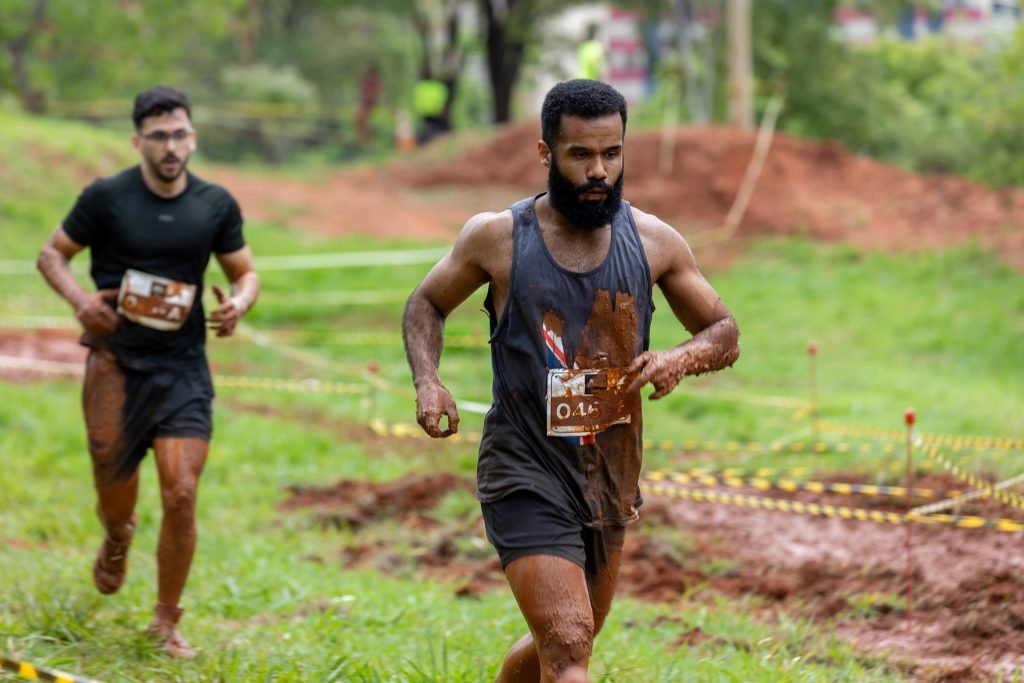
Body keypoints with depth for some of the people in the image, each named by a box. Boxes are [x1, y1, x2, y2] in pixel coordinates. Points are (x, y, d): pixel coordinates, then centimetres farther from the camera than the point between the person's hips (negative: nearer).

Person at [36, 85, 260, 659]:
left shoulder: (216, 205, 3)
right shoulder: (106, 198, -4)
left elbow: (246, 272, 13)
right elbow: (52, 254, 6)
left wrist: (239, 303, -10)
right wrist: (79, 297, -14)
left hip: (183, 366, 1)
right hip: (116, 359, -1)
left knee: (181, 495, -8)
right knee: (114, 481, 6)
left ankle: (167, 623, 9)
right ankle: (118, 538, 46)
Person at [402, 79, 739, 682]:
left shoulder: (654, 242, -1)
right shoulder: (498, 238, -8)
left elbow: (725, 336, 8)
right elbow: (427, 304, 9)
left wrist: (680, 359, -15)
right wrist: (428, 381, -10)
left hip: (612, 478, 5)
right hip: (527, 478, -5)